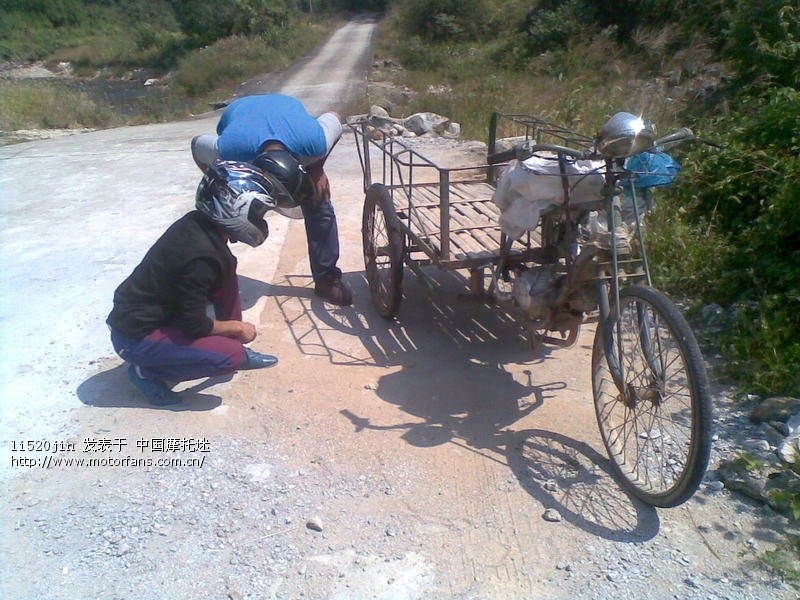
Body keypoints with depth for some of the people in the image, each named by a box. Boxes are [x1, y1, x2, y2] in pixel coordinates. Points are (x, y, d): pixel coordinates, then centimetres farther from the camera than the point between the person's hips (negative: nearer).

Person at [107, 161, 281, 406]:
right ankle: (146, 371, -2)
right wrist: (237, 327, -8)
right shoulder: (202, 256, -30)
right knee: (232, 355, -20)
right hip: (136, 335, -9)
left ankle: (234, 345, 15)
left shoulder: (197, 222, -6)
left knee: (227, 270, 4)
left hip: (139, 311, 9)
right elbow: (195, 325, -22)